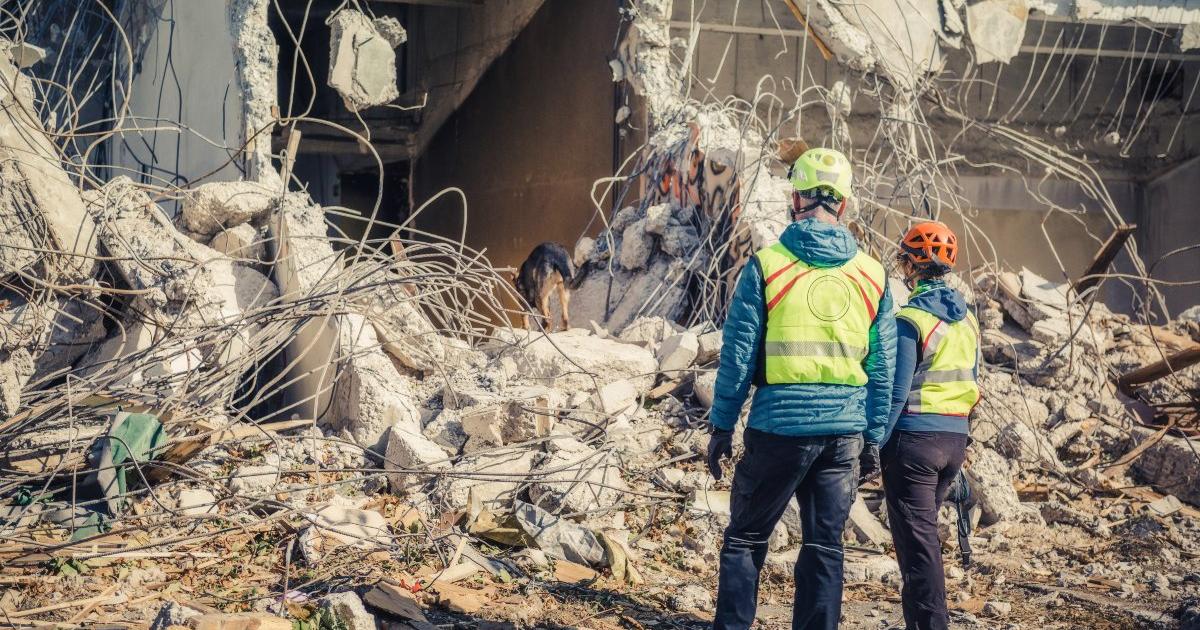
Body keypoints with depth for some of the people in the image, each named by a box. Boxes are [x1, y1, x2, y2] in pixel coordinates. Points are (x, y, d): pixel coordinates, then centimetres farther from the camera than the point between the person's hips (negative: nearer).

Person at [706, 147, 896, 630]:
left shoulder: (767, 264, -5)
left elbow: (738, 355, -5)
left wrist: (721, 426, 3)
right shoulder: (872, 275, 5)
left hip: (779, 427, -3)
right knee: (825, 547, 10)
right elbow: (882, 368, 8)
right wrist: (874, 437, 15)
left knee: (744, 540, 8)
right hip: (845, 431, 3)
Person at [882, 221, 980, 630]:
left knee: (917, 539, -2)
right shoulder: (967, 318, 10)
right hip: (955, 439, 8)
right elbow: (971, 384, 16)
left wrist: (873, 443, -11)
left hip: (914, 439, -7)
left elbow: (895, 393, -17)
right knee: (925, 531, 18)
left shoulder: (910, 319, -14)